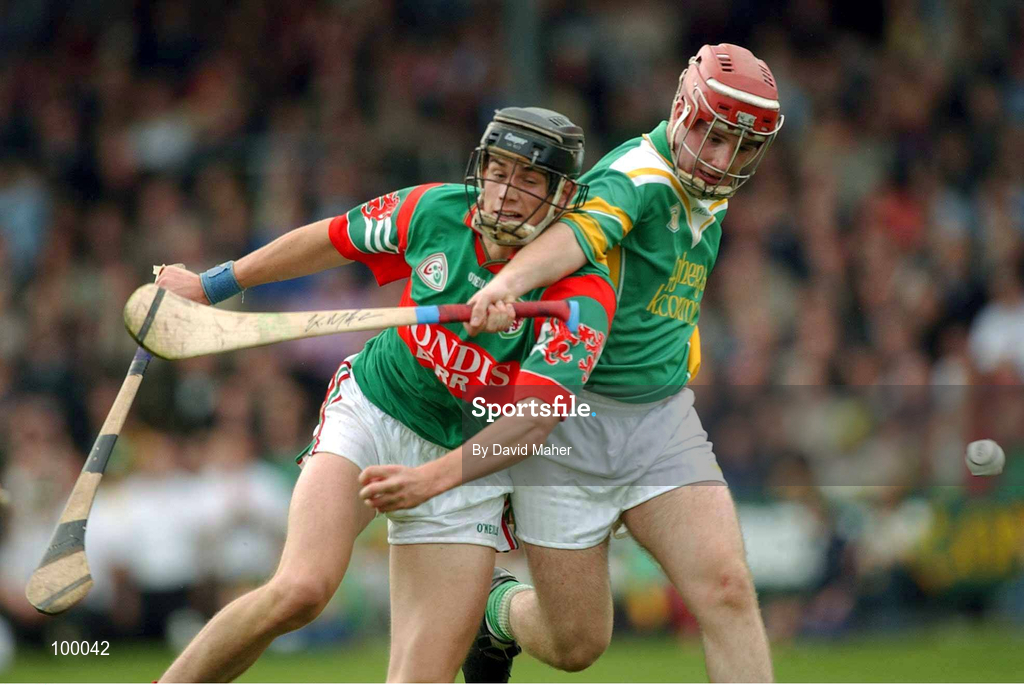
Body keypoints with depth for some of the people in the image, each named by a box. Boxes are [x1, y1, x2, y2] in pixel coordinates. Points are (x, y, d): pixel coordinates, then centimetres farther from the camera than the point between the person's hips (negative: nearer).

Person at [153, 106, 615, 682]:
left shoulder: (582, 295, -18)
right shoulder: (436, 210, -9)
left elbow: (534, 417, -29)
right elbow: (332, 240, 9)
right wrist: (212, 285, 20)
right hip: (370, 413, 0)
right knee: (301, 589, -26)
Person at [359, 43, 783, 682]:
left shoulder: (710, 194, 9)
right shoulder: (639, 174, -18)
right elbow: (580, 230, -42)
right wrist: (509, 282, -60)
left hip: (663, 417, 6)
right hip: (570, 416, -6)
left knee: (727, 588, -16)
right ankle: (503, 610, 36)